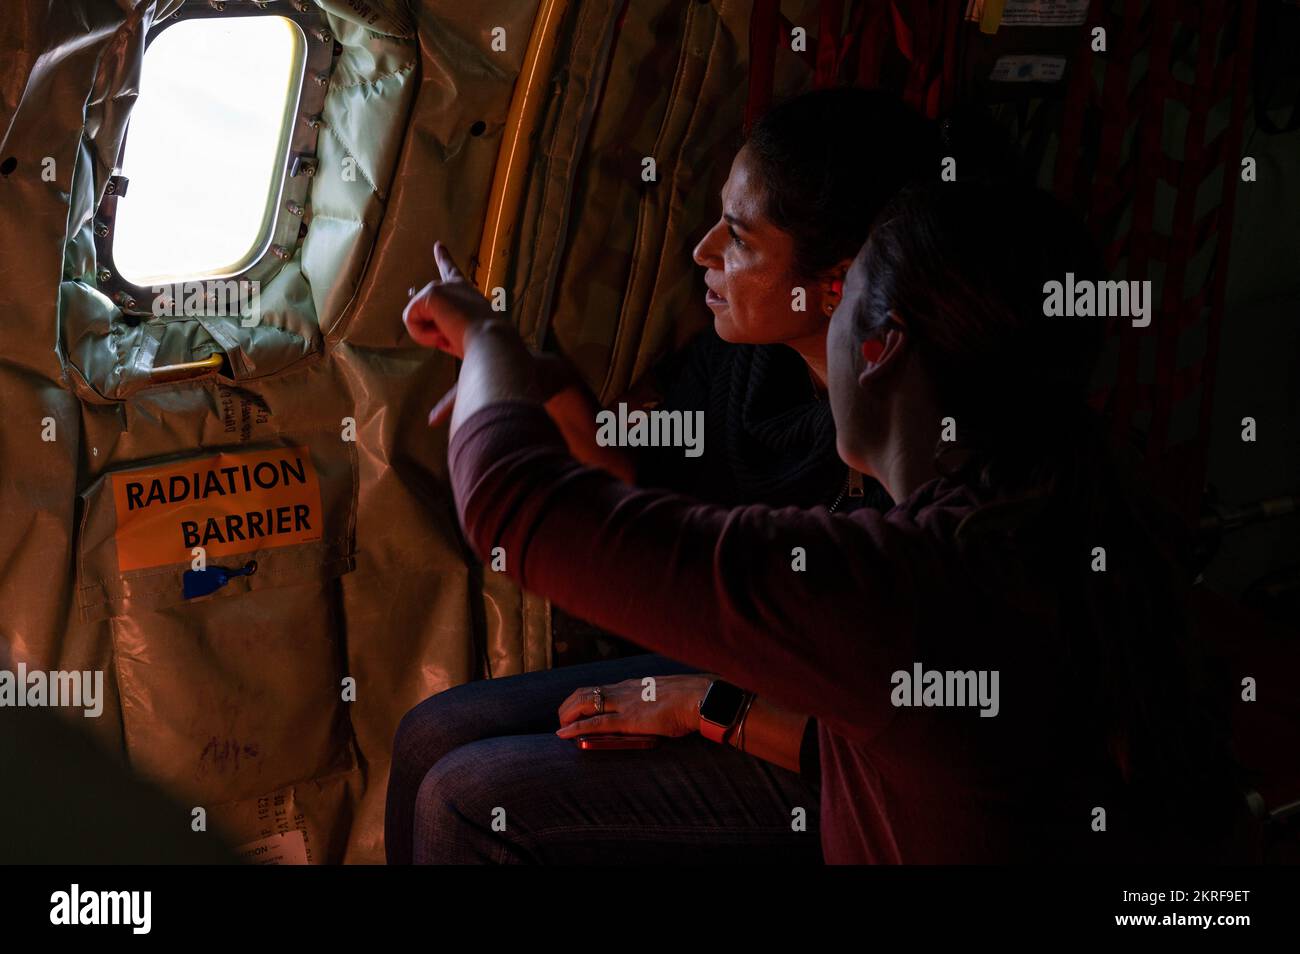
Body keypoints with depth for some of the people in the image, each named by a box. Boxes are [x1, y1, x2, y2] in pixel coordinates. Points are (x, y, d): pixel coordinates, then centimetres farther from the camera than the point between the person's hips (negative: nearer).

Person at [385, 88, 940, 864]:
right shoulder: (746, 353, -4)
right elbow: (655, 482, 15)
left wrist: (694, 703, -20)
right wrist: (546, 382, 0)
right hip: (729, 673, 9)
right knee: (434, 736, 5)